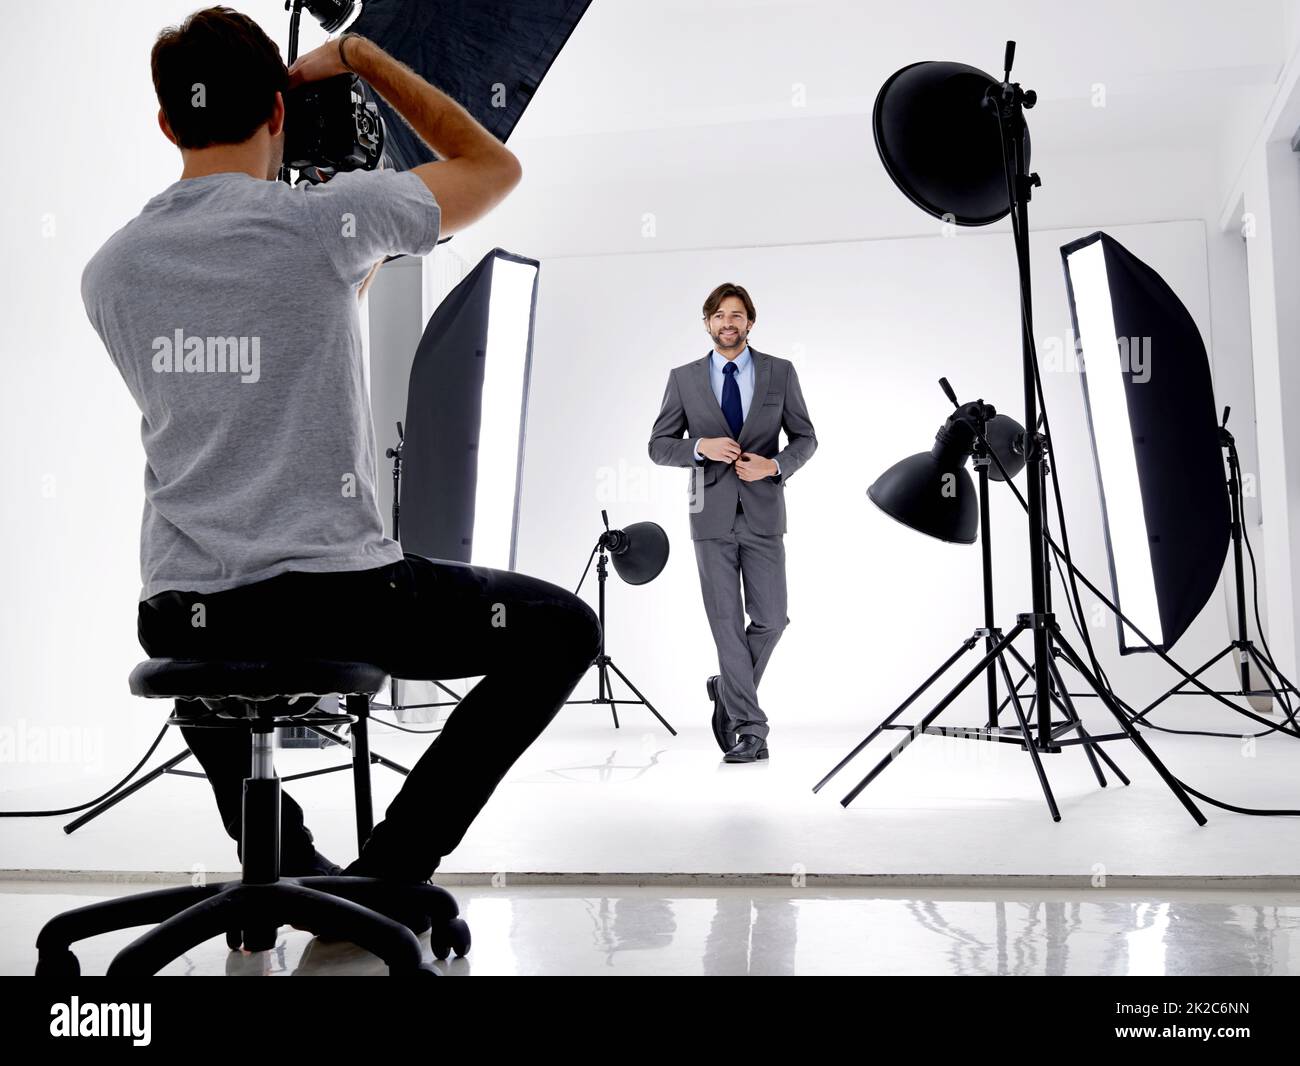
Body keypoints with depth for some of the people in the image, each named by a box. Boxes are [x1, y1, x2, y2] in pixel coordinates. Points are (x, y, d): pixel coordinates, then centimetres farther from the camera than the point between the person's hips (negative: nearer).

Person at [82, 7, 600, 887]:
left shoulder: (110, 271, 6)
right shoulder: (328, 221, -10)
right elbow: (495, 166, 6)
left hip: (180, 615, 5)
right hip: (334, 602, -5)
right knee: (562, 629, 12)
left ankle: (283, 860, 30)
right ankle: (389, 870, 9)